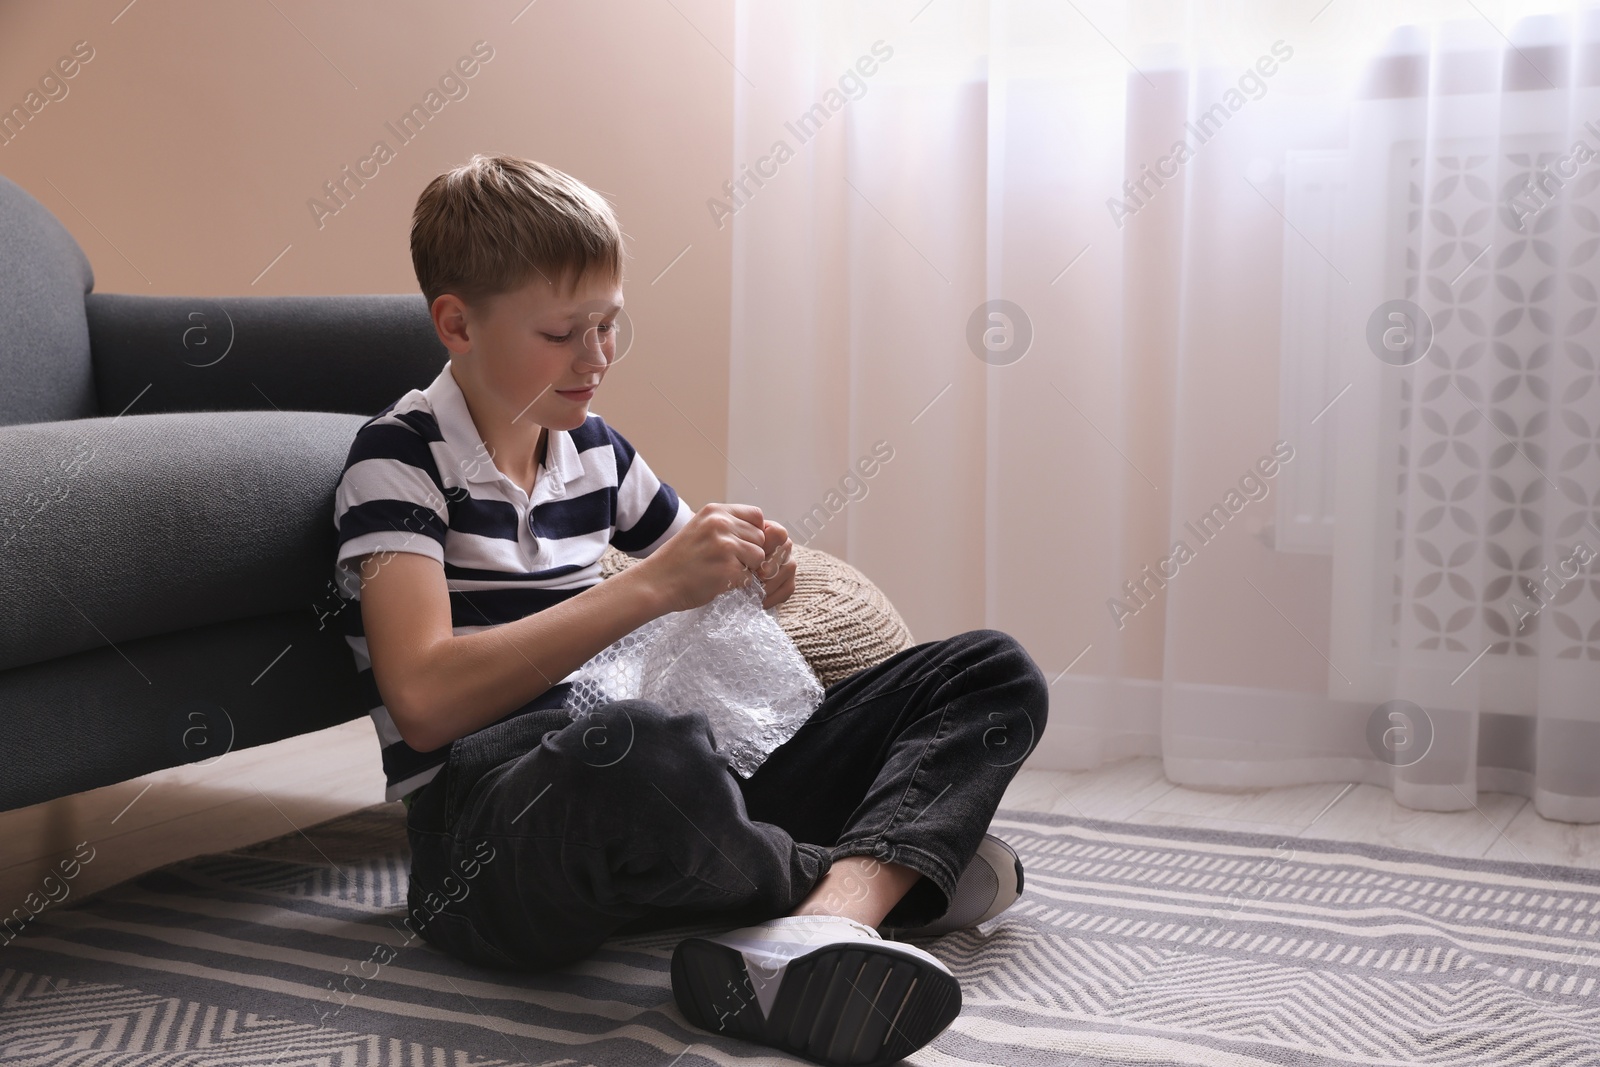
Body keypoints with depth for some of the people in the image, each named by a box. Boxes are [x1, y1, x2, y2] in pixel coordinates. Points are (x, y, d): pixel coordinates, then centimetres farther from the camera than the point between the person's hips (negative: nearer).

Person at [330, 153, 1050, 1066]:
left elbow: (693, 594, 29)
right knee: (646, 751, -45)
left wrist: (754, 574, 4)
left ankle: (826, 921, -30)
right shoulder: (401, 457, -5)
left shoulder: (598, 451, 14)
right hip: (488, 844, -7)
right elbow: (425, 701, -21)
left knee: (995, 672, 0)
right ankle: (886, 877, -12)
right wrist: (649, 585, -22)